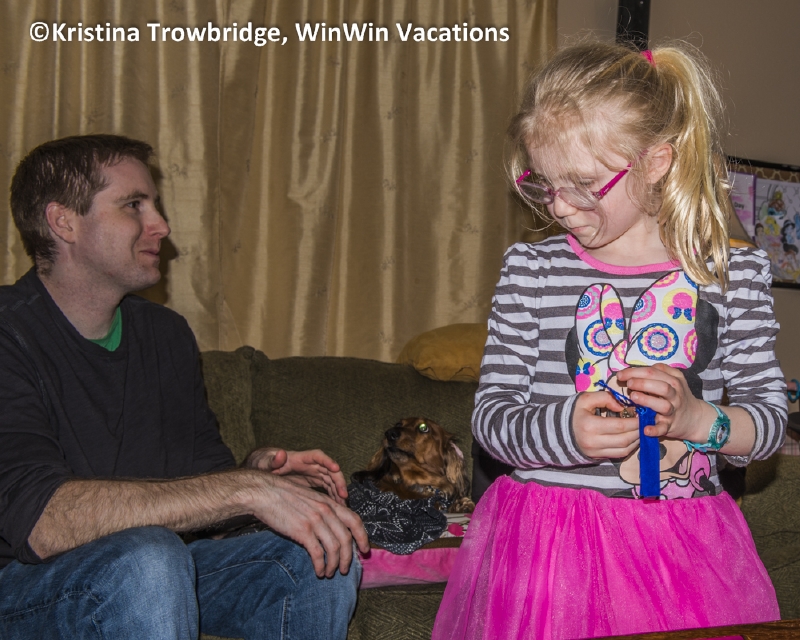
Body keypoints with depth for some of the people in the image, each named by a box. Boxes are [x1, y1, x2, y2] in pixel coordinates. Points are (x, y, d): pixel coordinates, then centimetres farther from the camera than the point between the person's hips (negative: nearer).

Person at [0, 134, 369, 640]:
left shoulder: (166, 333, 8)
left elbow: (206, 470, 13)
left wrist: (258, 469, -13)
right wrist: (248, 489, -32)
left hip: (156, 576, 7)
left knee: (330, 557, -9)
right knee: (147, 556, -36)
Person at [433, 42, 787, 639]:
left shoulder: (735, 274, 0)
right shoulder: (530, 271, -1)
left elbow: (771, 415, 4)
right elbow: (490, 414, -1)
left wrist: (700, 420, -16)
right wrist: (563, 430, -20)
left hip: (679, 542, 1)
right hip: (544, 537, 0)